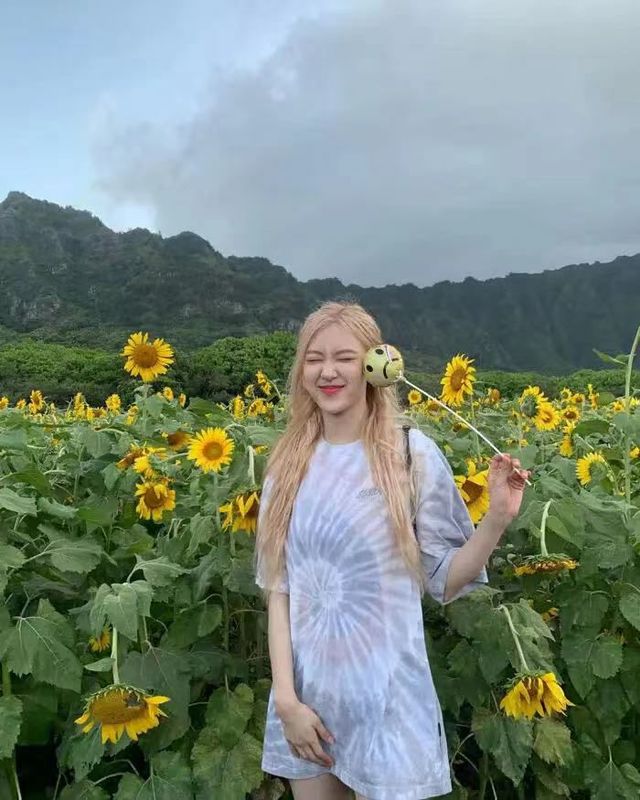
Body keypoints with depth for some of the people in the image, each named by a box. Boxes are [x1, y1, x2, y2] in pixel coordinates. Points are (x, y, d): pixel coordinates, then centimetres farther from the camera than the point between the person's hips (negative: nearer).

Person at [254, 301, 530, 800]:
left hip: (386, 693, -3)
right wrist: (285, 697, -5)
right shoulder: (290, 463, -1)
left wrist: (497, 519, -21)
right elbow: (278, 587, 0)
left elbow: (445, 580, -6)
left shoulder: (412, 453, -10)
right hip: (305, 688, 3)